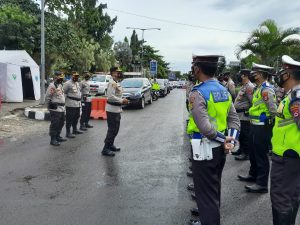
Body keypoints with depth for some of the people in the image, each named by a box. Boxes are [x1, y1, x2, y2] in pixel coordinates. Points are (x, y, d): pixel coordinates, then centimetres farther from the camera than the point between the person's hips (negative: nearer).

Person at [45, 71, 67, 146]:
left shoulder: (60, 85, 17)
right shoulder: (52, 85, -13)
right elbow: (47, 97, -15)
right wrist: (50, 105, -16)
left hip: (61, 108, 10)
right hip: (55, 109, -10)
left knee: (61, 123, 17)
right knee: (54, 124, -5)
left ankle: (57, 137, 31)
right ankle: (53, 140, 2)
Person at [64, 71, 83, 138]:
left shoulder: (77, 83, 17)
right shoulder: (68, 83, -11)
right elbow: (64, 93, -13)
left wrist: (79, 98, 19)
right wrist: (67, 99, -13)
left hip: (78, 104, 9)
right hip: (71, 104, -9)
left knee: (76, 117, 17)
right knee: (69, 119, -6)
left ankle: (75, 130, 31)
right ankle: (68, 133, -1)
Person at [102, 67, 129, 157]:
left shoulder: (116, 83, 14)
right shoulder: (112, 83, -17)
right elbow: (111, 97, -25)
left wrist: (122, 101, 12)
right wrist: (122, 101, -20)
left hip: (116, 110, 10)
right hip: (112, 110, -10)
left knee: (115, 129, 19)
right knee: (112, 130, -6)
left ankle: (111, 145, 32)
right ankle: (106, 149, 1)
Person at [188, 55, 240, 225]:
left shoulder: (198, 93, -20)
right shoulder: (224, 90, 5)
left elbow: (204, 126, -29)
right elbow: (234, 119, 4)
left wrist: (223, 140, -16)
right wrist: (231, 140, -6)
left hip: (204, 149, -8)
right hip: (219, 148, 8)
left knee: (206, 193, 6)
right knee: (214, 189, 25)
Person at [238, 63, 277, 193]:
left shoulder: (266, 89, -19)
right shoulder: (258, 88, 12)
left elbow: (273, 109, -24)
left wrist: (270, 122, -12)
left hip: (262, 127, -10)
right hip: (255, 125, 10)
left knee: (261, 155, -1)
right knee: (253, 152, 22)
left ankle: (262, 184, 9)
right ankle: (253, 175, 39)